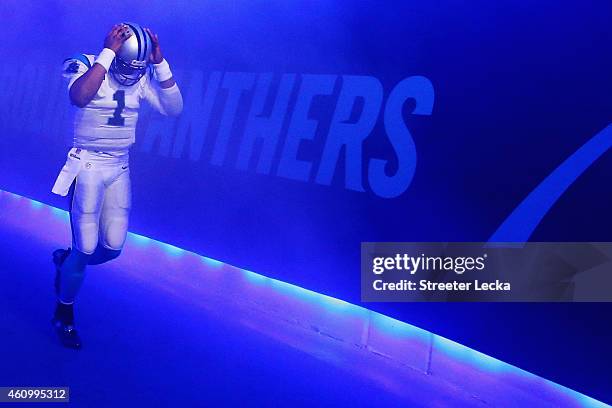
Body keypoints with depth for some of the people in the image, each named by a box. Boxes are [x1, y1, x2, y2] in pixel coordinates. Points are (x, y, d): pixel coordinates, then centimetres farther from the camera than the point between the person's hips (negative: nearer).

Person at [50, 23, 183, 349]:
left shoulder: (142, 77, 1)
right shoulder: (88, 65, -14)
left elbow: (173, 108, -8)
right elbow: (78, 97, -36)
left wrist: (159, 63, -14)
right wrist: (108, 52, -32)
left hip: (120, 168, 5)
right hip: (87, 165, -5)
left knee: (113, 247, 5)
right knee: (86, 248, -2)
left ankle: (66, 262, 38)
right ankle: (64, 314, 22)